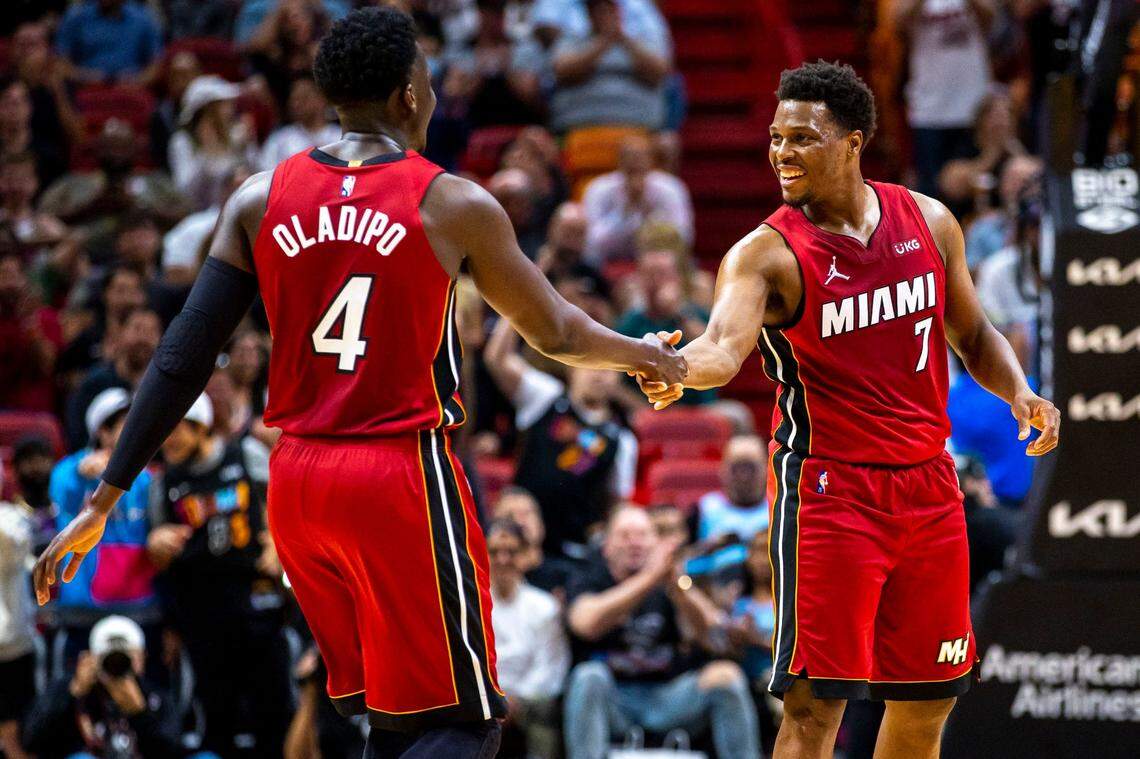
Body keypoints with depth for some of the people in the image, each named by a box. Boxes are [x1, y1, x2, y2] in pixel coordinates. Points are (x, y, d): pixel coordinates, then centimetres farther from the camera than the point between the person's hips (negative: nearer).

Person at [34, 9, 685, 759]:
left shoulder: (261, 199, 3)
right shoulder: (455, 205, -5)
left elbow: (182, 360, 0)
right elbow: (555, 333, 8)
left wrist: (103, 501, 3)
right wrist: (644, 355, 29)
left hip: (298, 482, 5)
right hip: (406, 476, -5)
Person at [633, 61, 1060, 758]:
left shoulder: (928, 222, 4)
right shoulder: (767, 254, -10)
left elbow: (972, 333, 18)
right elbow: (726, 348, -28)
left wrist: (1020, 393, -1)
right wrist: (679, 367, -51)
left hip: (927, 485, 5)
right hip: (828, 488, -5)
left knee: (928, 701, 11)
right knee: (815, 702, -11)